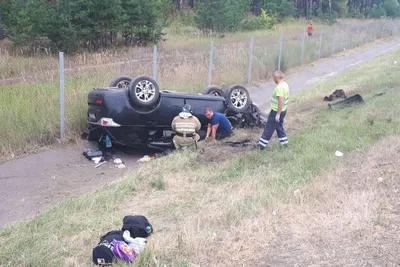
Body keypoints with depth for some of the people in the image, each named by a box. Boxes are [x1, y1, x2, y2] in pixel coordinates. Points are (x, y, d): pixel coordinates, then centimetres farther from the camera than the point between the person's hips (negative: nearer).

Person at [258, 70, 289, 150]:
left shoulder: (279, 87, -25)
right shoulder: (285, 85, 6)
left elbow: (281, 101, -29)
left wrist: (278, 114, -24)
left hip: (276, 111, -9)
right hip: (283, 110, 9)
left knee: (269, 128, 0)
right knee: (279, 126, 23)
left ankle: (262, 144, 8)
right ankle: (284, 142, 29)